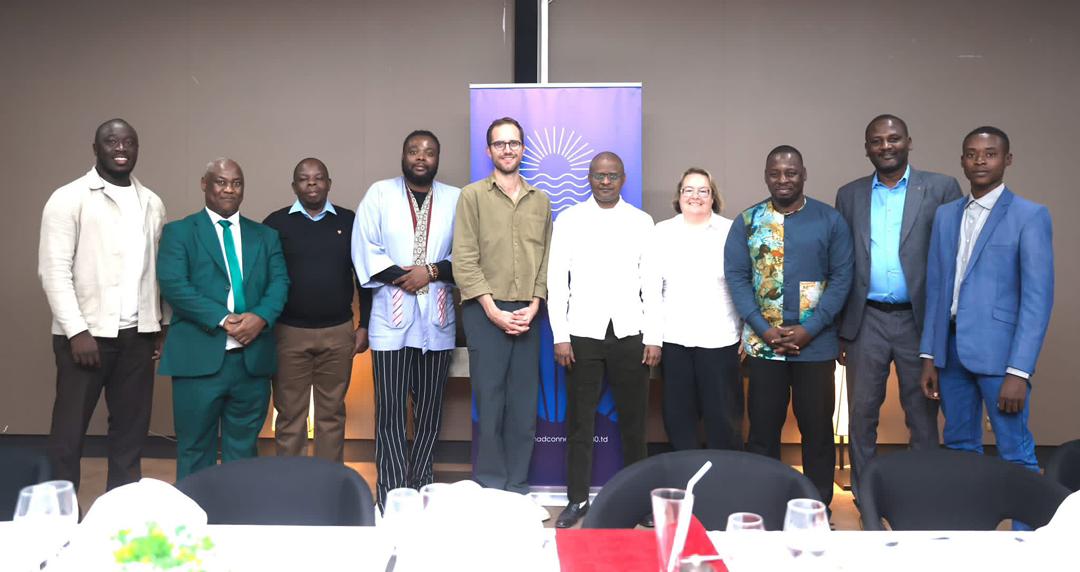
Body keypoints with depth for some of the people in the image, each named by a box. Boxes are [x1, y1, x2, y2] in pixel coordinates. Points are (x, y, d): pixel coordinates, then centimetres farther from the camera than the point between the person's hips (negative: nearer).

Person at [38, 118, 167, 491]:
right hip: (86, 333, -5)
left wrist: (164, 326, 8)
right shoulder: (69, 198, -4)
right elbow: (53, 270, -9)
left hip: (137, 335, 5)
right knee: (69, 431, 3)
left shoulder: (152, 203, 11)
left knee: (131, 429, 10)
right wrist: (77, 331, -15)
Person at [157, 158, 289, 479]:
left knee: (243, 449, 12)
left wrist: (261, 317, -15)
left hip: (252, 358, 3)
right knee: (195, 450, 6)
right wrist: (223, 319, -17)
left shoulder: (266, 236, 15)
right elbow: (173, 284, -8)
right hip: (199, 357, -3)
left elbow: (280, 282, 5)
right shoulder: (179, 232, 5)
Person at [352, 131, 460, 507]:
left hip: (437, 319, 2)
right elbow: (365, 251, -3)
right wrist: (406, 277, -11)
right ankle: (392, 495, 5)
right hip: (392, 318, -2)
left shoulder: (456, 199, 7)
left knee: (429, 410, 9)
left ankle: (420, 489, 20)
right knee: (391, 411, -2)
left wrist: (431, 271, -12)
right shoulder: (379, 194, 6)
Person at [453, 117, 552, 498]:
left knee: (525, 405, 6)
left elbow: (546, 259, 10)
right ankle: (490, 488, 9)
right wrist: (493, 310, -11)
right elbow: (464, 260, -5)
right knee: (489, 402, 0)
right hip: (485, 312, -3)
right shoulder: (473, 195, 3)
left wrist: (533, 306, -3)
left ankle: (518, 489, 15)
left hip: (528, 314, 3)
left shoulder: (541, 201, 13)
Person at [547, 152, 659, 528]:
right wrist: (560, 336, -5)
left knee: (633, 420, 6)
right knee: (580, 421, 4)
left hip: (630, 334, 1)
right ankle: (577, 499, 16)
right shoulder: (569, 221, 4)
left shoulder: (642, 222, 6)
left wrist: (654, 338, -1)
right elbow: (556, 280, 1)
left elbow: (651, 283, 5)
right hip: (583, 334, 0)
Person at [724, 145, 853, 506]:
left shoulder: (830, 220, 1)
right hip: (763, 343, 1)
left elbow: (842, 277, -3)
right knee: (763, 428, 6)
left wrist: (809, 329, -11)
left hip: (816, 343, -1)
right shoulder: (746, 222, 4)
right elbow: (736, 277, 0)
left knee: (817, 428, 7)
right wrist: (764, 329, -10)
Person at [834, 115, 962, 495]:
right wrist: (840, 329, 6)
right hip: (866, 321, 2)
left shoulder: (941, 188, 1)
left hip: (920, 320, -2)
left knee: (923, 416, 8)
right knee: (861, 414, 7)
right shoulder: (850, 195, 9)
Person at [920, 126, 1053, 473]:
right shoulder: (946, 215, 12)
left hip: (998, 350, -5)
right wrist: (929, 356, 8)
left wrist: (1019, 372, -16)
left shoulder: (1030, 216, -4)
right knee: (959, 447, 14)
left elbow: (1038, 298, -10)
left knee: (1015, 455, -1)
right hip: (951, 347, 5)